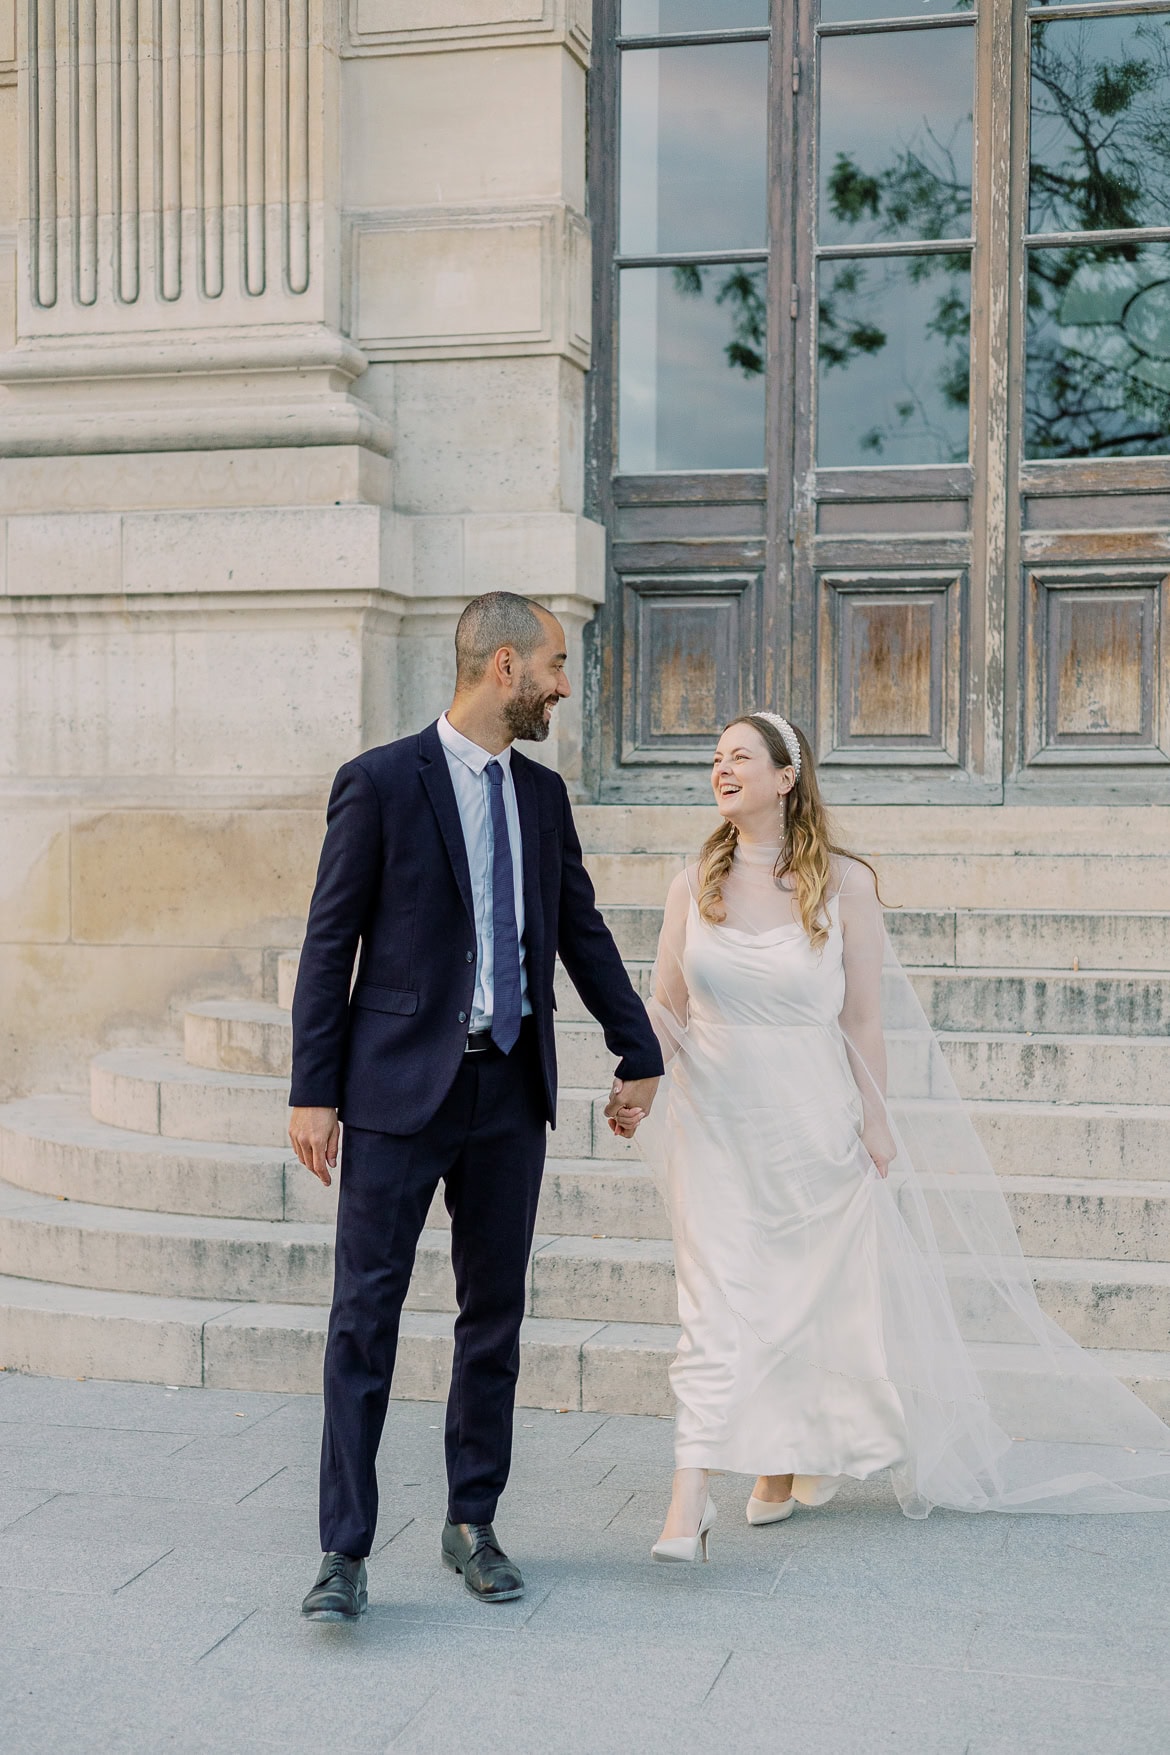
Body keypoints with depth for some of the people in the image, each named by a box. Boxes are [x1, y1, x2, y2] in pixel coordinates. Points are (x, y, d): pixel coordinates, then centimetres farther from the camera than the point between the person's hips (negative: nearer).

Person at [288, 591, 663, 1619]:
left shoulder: (543, 793, 10)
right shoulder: (381, 782, -7)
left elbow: (582, 929, 18)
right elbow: (329, 943, -6)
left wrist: (639, 1052, 20)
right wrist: (314, 1091, -9)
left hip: (511, 1085, 6)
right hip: (401, 1084, -5)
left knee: (495, 1313, 11)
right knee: (365, 1316, -3)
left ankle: (473, 1525, 24)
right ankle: (346, 1551, 5)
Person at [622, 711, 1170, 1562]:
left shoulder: (844, 883, -4)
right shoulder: (696, 885, 3)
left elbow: (863, 1020, -2)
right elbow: (666, 1007, 6)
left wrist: (876, 1123, -1)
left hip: (811, 1121, -1)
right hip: (715, 1123, 1)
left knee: (806, 1293, 12)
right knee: (714, 1306, -5)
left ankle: (790, 1461, 37)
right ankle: (690, 1501, -4)